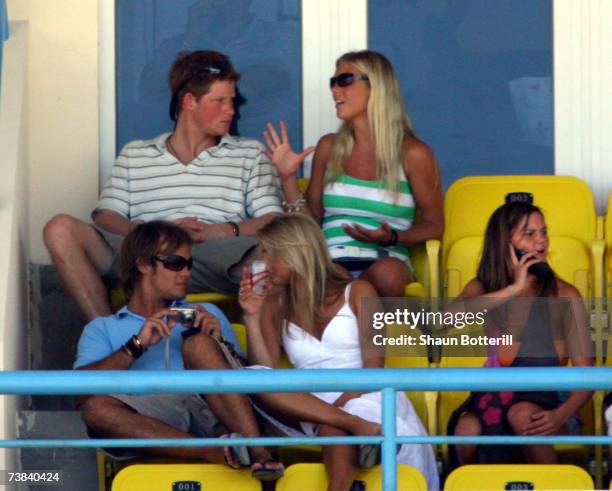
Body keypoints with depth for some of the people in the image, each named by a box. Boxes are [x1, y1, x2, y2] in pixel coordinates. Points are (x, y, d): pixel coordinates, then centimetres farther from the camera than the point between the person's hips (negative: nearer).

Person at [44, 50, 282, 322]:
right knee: (60, 230, -22)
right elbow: (105, 217, 11)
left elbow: (274, 222, 10)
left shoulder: (249, 154, 24)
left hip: (218, 263, -1)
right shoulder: (134, 155, 25)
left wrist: (219, 232, -9)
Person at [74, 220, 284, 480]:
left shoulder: (208, 314, 29)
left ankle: (258, 451, -39)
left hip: (212, 413, 1)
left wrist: (219, 343, -1)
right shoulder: (102, 329, 22)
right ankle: (217, 453, -42)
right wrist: (137, 345, -8)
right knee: (95, 408, -31)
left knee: (198, 345, -25)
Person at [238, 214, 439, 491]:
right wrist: (252, 317, -2)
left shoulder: (356, 293, 10)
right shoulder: (275, 306, 18)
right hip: (310, 409, 3)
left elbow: (373, 370, -1)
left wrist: (340, 404, -18)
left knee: (334, 432, -39)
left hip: (364, 398, -3)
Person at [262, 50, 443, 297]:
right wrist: (288, 178, 7)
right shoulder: (329, 148, 17)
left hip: (384, 262, -1)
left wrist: (392, 238, -9)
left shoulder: (412, 153, 5)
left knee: (386, 273, -41)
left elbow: (434, 226, 9)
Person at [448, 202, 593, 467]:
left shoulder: (564, 296, 3)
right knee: (467, 429, -35)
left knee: (522, 414, -37)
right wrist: (513, 290, -17)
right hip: (494, 399, 1)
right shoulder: (482, 287, 10)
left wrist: (562, 414, -23)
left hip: (546, 403, -1)